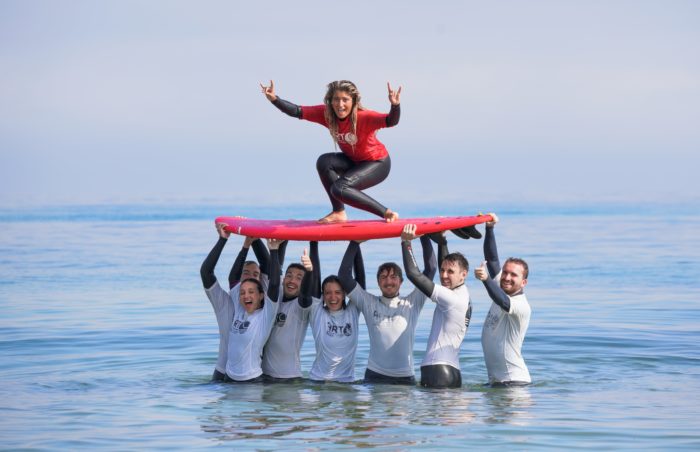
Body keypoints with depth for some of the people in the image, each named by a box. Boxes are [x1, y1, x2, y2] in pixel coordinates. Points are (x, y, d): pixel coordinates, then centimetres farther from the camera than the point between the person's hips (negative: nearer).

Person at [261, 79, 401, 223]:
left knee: (339, 189, -25)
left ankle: (387, 213, -13)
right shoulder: (326, 113, -14)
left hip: (378, 164, -7)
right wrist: (274, 99, -31)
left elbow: (390, 121, -47)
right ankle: (339, 213, -4)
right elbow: (298, 112, -16)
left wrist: (395, 105, -68)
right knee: (324, 162, -18)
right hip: (353, 161, 7)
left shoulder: (363, 117, -32)